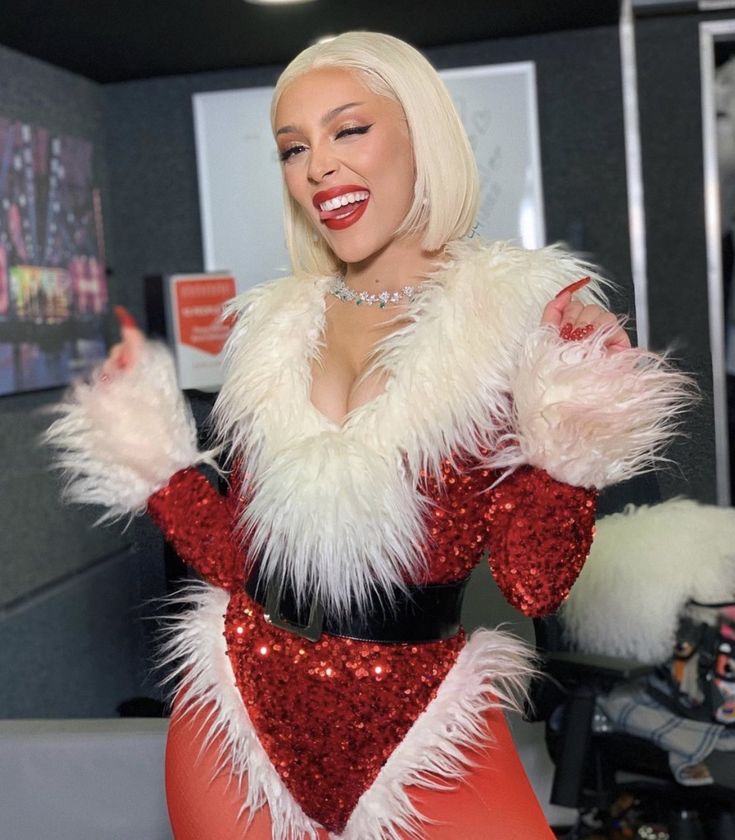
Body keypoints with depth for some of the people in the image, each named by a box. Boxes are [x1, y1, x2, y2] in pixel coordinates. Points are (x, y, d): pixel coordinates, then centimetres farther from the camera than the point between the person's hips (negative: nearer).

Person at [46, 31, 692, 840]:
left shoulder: (522, 316, -8)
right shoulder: (273, 329, 4)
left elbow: (533, 584, -12)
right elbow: (237, 559, 4)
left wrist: (566, 432, -24)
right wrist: (146, 446, 1)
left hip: (419, 730, -3)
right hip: (242, 714, 4)